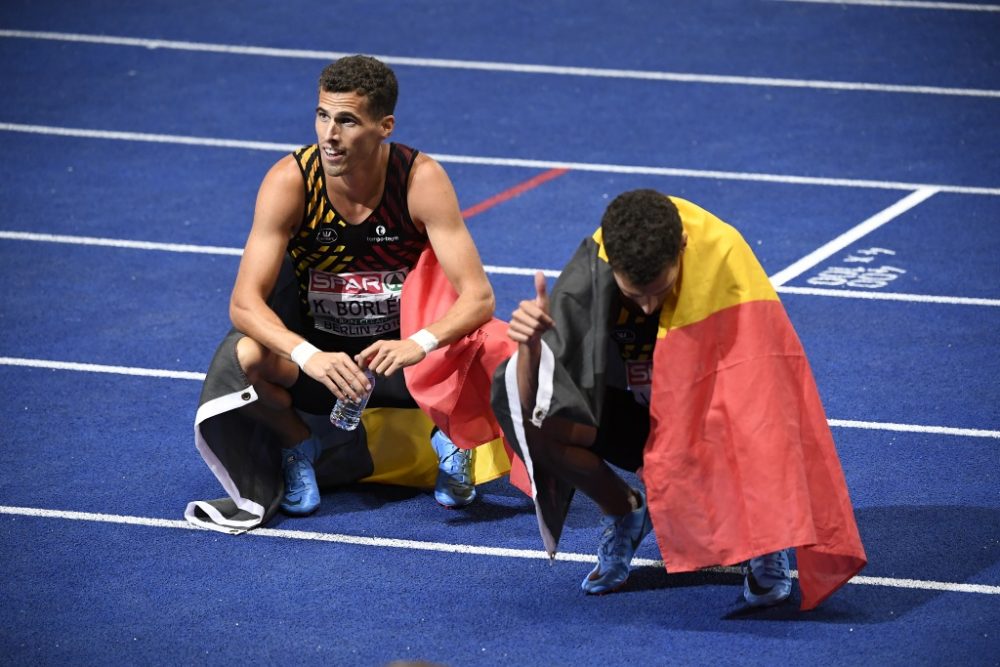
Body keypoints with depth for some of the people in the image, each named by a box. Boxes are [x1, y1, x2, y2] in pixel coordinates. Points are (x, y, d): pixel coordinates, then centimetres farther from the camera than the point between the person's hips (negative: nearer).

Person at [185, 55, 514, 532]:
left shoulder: (421, 179, -19)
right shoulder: (290, 181, -19)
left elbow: (478, 295, -23)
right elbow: (245, 302, -24)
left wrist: (419, 344, -43)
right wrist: (311, 357, -42)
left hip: (401, 355, 0)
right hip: (317, 354, 0)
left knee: (486, 357, -31)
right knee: (243, 355, -32)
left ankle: (452, 437, 5)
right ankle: (299, 443, 0)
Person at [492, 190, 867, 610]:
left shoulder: (721, 254, -29)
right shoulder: (589, 273, -25)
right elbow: (532, 403, -29)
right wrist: (530, 345, -50)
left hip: (705, 417, -2)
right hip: (634, 413, 2)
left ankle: (765, 530, 2)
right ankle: (624, 510, 3)